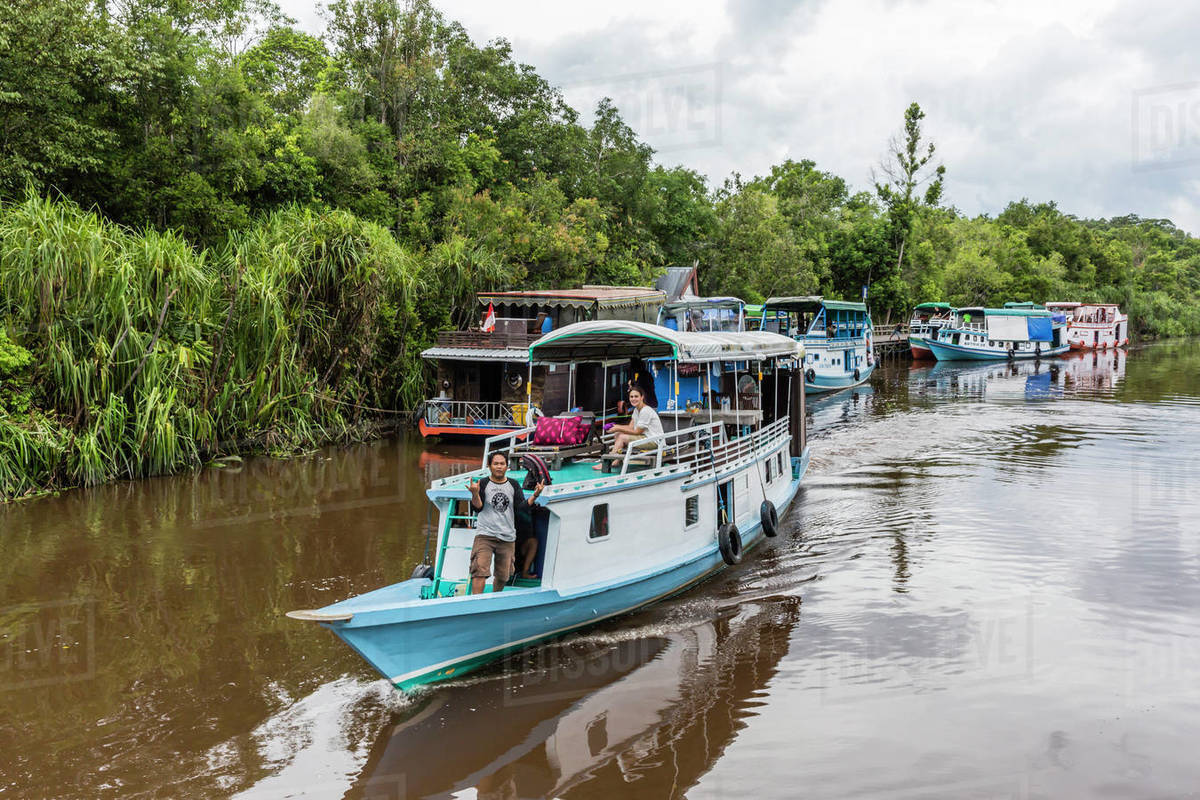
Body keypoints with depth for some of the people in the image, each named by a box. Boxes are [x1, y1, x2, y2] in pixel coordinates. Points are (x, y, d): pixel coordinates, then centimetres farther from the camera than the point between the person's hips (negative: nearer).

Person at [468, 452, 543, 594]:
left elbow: (521, 507, 2)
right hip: (485, 535, -3)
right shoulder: (483, 484, 1)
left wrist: (535, 496, -13)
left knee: (502, 576, 11)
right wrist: (475, 494, -27)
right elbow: (477, 508, -7)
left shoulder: (513, 485, 10)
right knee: (480, 571, -19)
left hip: (507, 537, 3)